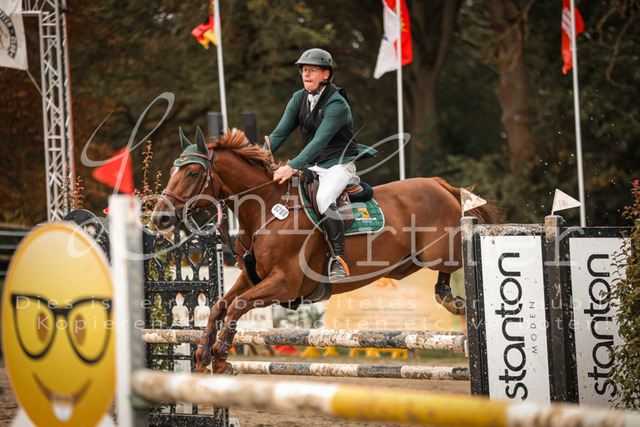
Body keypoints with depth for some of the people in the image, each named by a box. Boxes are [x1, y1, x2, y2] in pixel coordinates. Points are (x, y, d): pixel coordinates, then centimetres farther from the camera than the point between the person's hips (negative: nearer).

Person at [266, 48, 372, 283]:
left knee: (323, 198, -34)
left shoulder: (337, 104, -18)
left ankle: (338, 260, -29)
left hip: (339, 165, -8)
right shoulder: (299, 99, 4)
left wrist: (293, 167, -36)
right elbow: (280, 133, 3)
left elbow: (320, 141, -27)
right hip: (311, 166, 8)